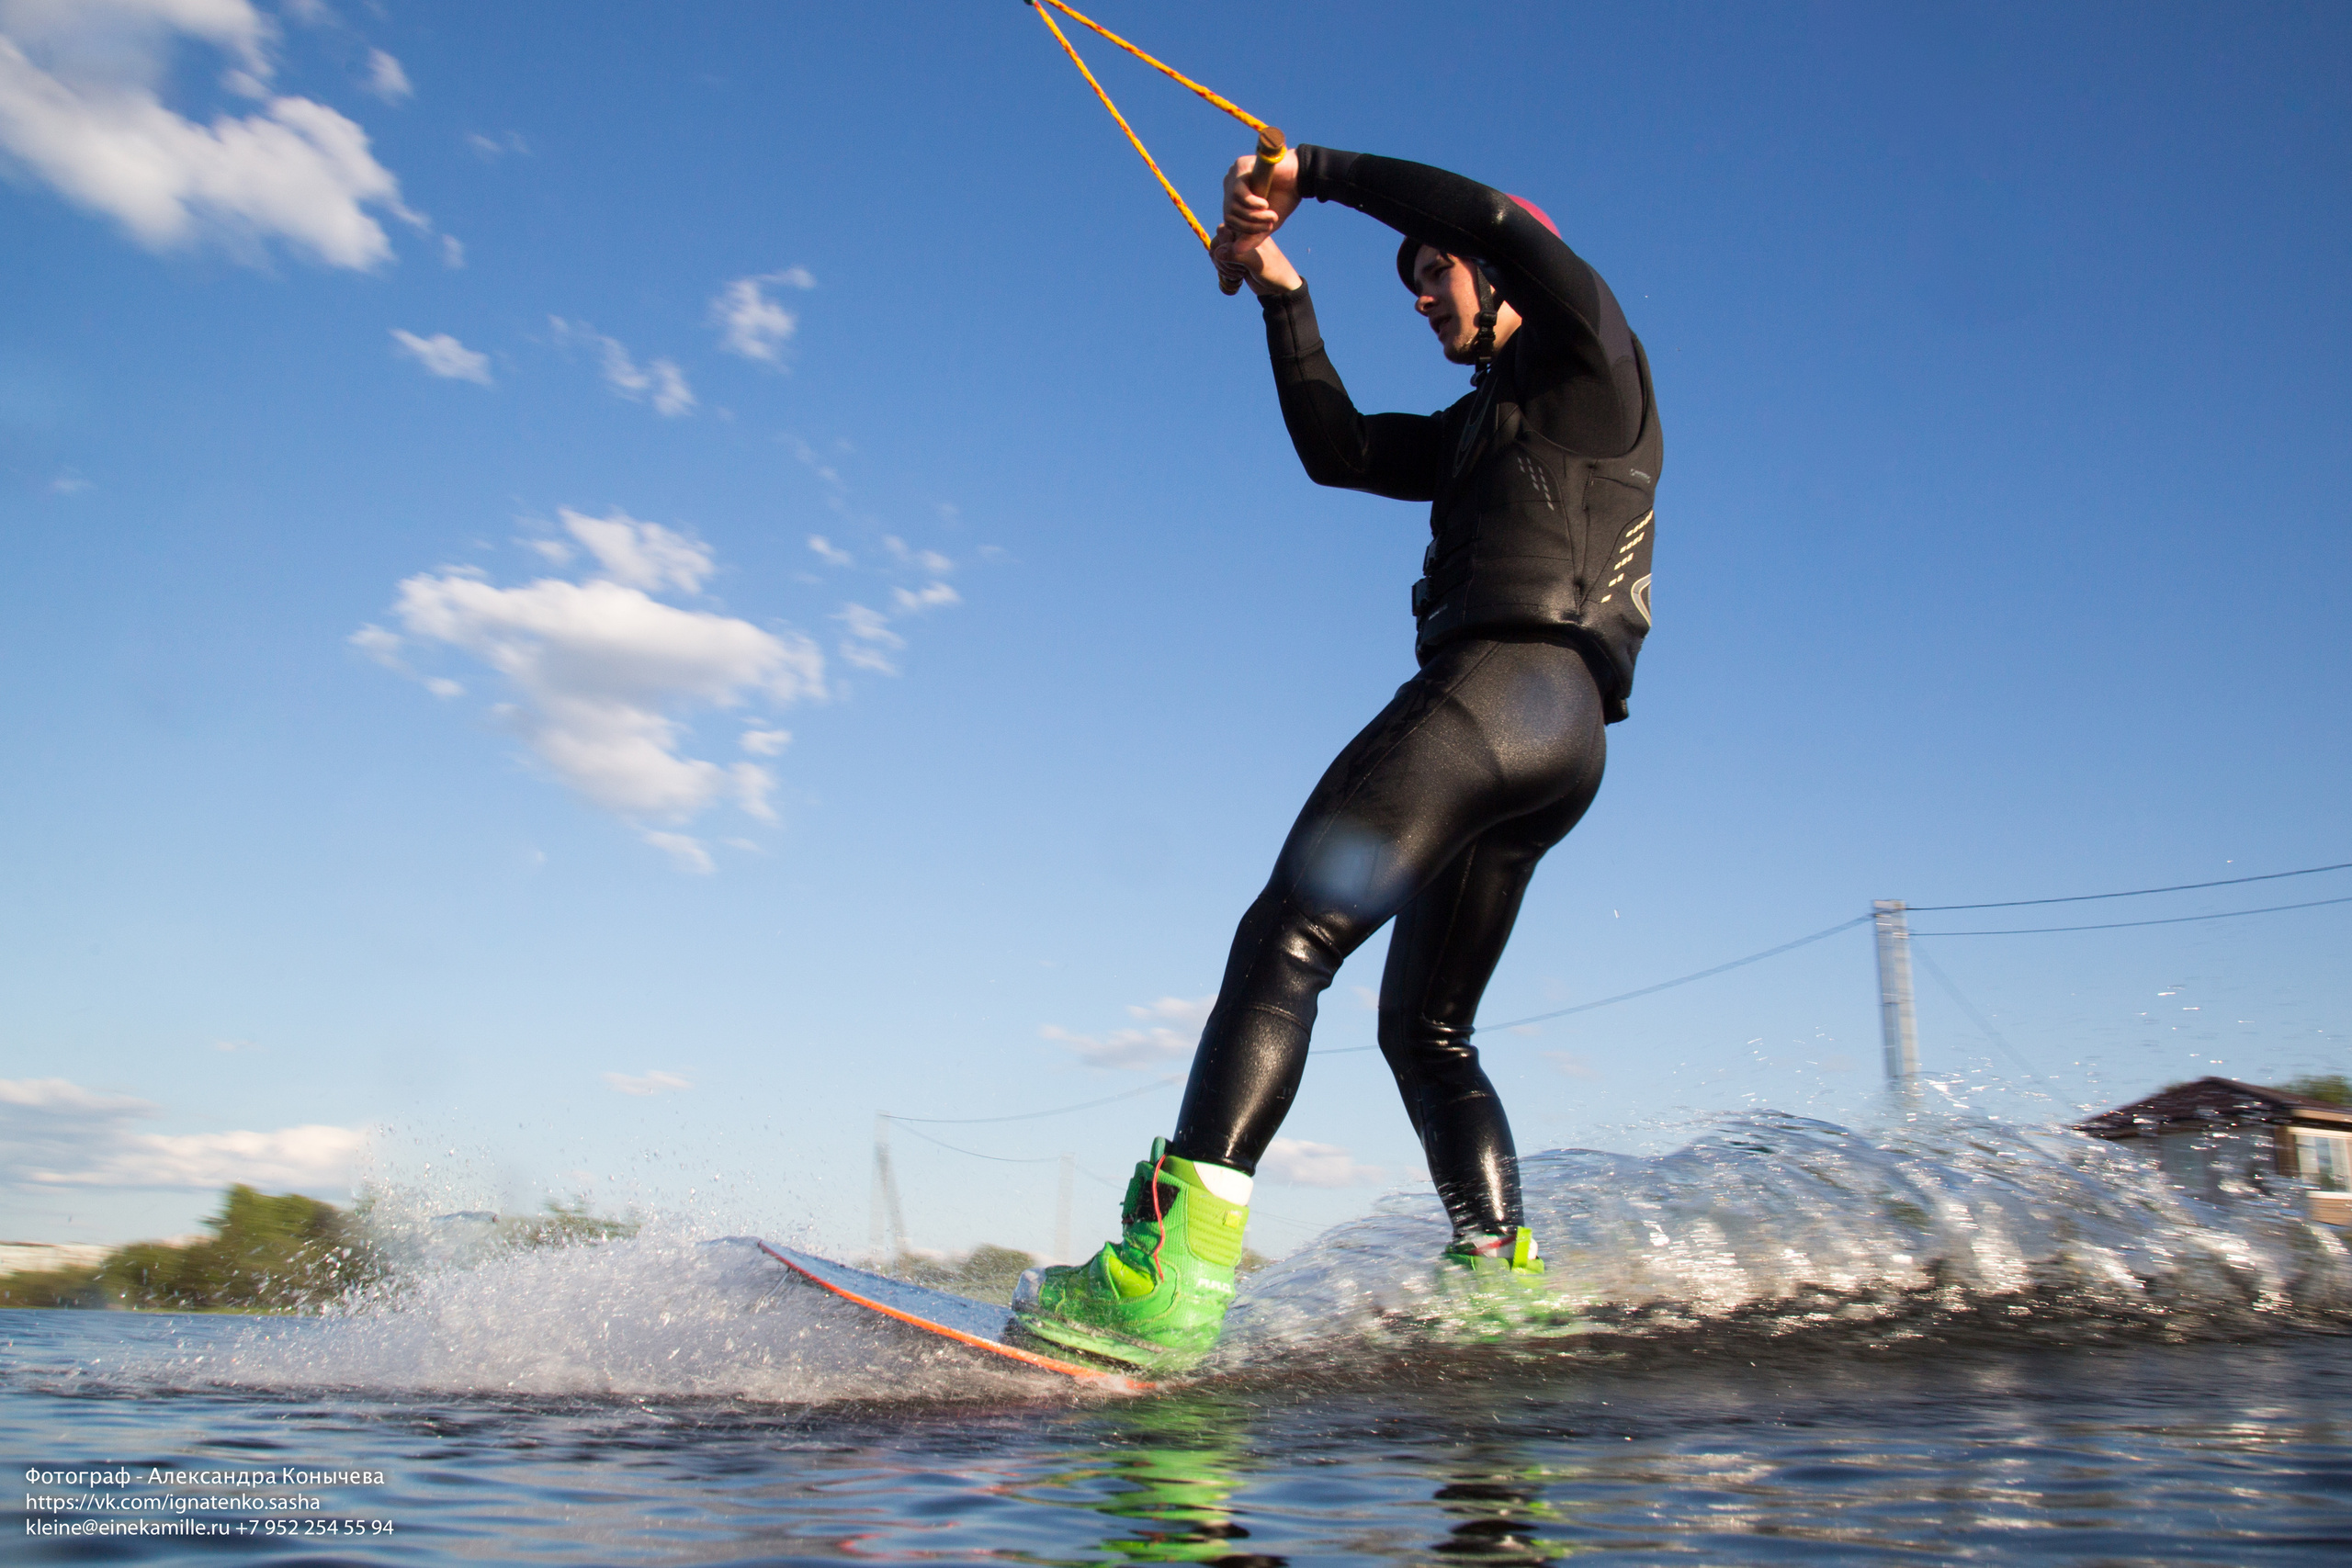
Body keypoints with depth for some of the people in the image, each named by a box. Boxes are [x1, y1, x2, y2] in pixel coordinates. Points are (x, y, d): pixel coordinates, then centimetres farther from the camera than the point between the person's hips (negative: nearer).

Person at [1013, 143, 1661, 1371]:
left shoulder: (1591, 358, 12)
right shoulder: (1480, 428, 34)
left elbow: (1488, 218, -3)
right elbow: (1337, 451, 28)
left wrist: (1313, 172, 4)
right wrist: (1285, 298, 26)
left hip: (1507, 682, -10)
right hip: (1557, 746, 10)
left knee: (1288, 935, -21)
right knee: (1426, 1028, 11)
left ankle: (1173, 1272, -32)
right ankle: (1506, 1283, 6)